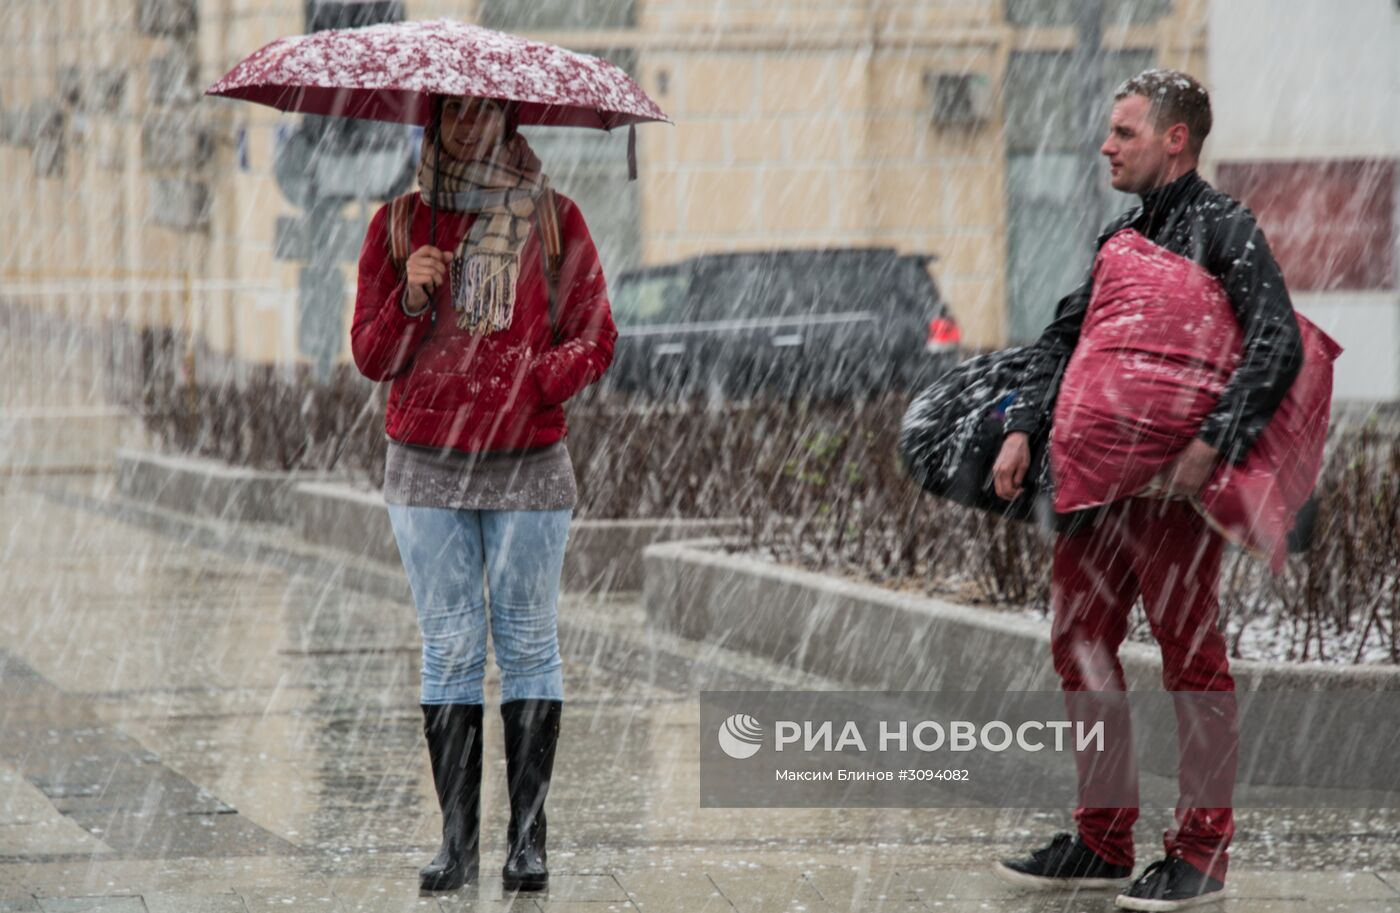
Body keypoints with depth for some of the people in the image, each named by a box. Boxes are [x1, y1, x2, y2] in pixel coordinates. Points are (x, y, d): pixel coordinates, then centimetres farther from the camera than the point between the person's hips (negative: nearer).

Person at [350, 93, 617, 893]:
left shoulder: (553, 219, 5)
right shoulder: (399, 225, 8)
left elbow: (596, 341, 3)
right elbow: (371, 356, 7)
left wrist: (530, 382, -14)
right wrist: (410, 300, -12)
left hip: (528, 464, -1)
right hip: (426, 465, 1)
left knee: (528, 644, -1)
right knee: (450, 648, 0)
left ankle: (529, 839, 3)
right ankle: (458, 841, 1)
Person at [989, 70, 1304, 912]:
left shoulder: (1224, 227, -6)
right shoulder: (1123, 234, 17)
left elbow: (1278, 344, -16)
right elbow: (1066, 338, 19)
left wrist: (1213, 441, -25)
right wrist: (1023, 428, 4)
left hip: (1176, 483, -8)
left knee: (1192, 655, -2)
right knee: (1080, 644, 10)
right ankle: (1103, 840, 19)